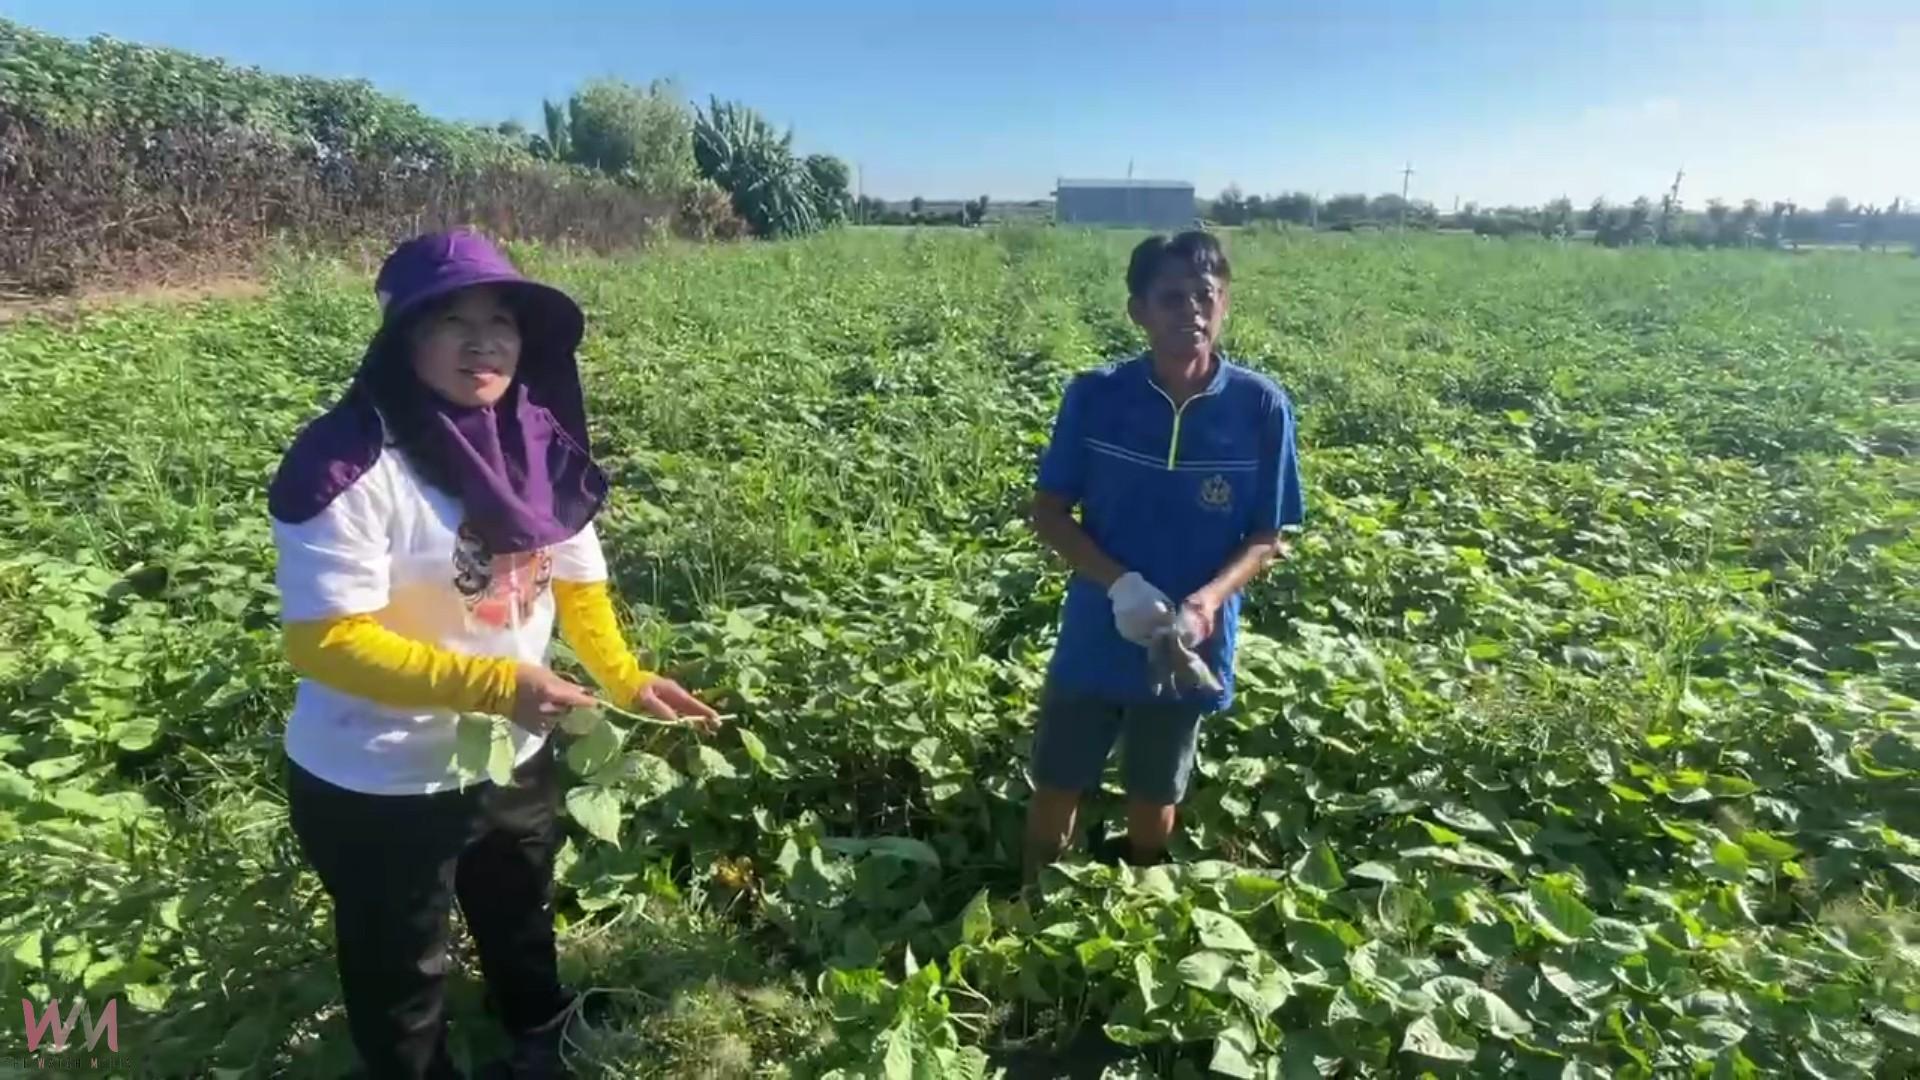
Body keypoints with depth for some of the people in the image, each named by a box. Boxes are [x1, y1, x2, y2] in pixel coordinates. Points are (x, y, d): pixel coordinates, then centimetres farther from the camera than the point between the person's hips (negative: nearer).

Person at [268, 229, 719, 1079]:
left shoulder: (538, 444, -6)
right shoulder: (353, 464, -25)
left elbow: (577, 578, 2)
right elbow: (322, 640, -27)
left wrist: (625, 680, -12)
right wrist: (489, 683, -33)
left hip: (518, 758, 6)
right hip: (379, 787, -6)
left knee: (524, 927, 31)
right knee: (401, 984, 19)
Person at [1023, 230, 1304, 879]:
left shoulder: (1262, 407, -13)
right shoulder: (1093, 396, -13)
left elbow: (1267, 538, -5)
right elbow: (1048, 513, -6)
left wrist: (1207, 600, -24)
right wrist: (1119, 583, -22)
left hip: (1190, 648, 0)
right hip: (1095, 640, 0)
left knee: (1154, 801, 21)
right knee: (1056, 791, 16)